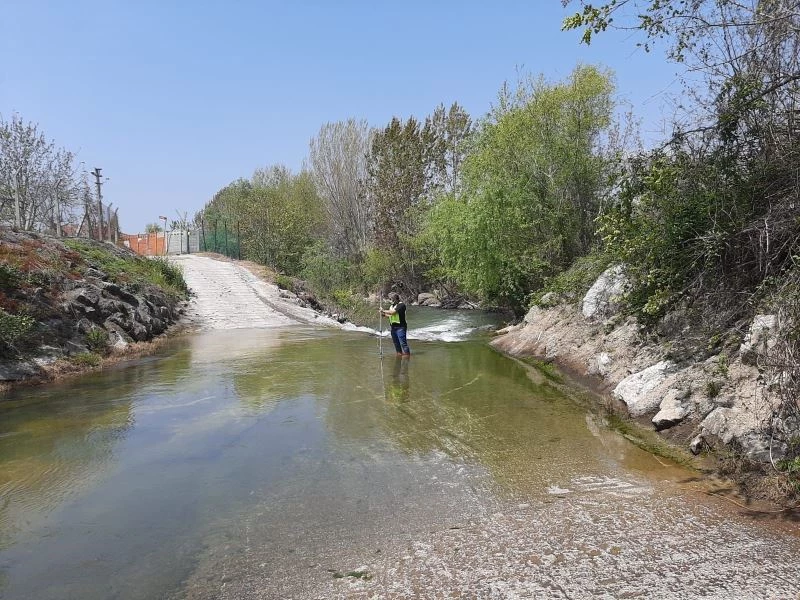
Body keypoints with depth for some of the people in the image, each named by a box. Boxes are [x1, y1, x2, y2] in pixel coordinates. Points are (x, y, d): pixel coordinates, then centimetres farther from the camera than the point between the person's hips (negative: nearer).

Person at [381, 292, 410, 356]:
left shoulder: (401, 305, -12)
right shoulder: (391, 306, 16)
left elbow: (392, 312, -21)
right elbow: (390, 315, 18)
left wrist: (384, 311, -10)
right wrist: (384, 314, 0)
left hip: (400, 327, -9)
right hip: (393, 327, 9)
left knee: (403, 342, -10)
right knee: (396, 342, 14)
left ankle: (407, 353, -4)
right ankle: (399, 353, 24)